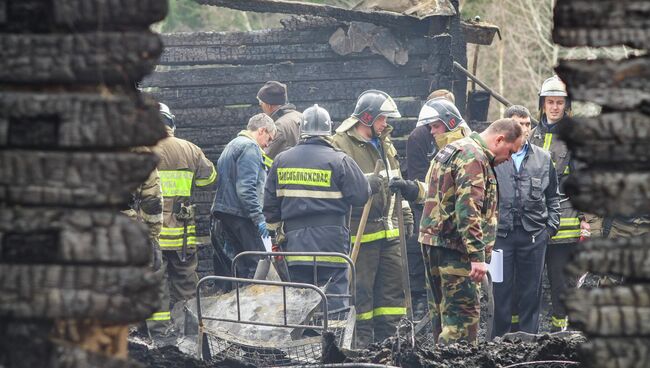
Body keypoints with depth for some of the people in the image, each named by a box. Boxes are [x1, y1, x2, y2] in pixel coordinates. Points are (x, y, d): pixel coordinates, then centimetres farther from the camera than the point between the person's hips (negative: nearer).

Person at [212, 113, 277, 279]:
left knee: (242, 265, 10)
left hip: (225, 212, 10)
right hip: (240, 214, -10)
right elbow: (245, 188, -20)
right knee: (259, 263, -12)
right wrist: (259, 217, -21)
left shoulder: (232, 145, 24)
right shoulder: (250, 148, -9)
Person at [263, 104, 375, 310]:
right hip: (331, 245, -4)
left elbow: (270, 206, 11)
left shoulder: (281, 161, 7)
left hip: (295, 245, 4)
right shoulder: (339, 161, -7)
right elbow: (361, 196, -7)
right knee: (335, 302, -2)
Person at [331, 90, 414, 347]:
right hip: (361, 230, -8)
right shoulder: (342, 144, -10)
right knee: (361, 288, -3)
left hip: (389, 229, 8)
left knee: (393, 286, 10)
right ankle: (362, 342, 4)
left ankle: (387, 340, 18)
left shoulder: (384, 143, 17)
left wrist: (405, 214, 24)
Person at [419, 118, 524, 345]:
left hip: (432, 240, 10)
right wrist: (478, 256, -24)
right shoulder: (473, 158, -13)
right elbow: (468, 210, -22)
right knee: (464, 311, -11)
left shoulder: (452, 150, 21)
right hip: (454, 246, -10)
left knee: (445, 309, 14)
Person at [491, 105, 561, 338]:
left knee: (531, 291, 6)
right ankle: (499, 341, 8)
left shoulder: (543, 158, 10)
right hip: (501, 233, -2)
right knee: (501, 290, 1)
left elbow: (553, 196, 17)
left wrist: (551, 226, 7)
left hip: (535, 234, 3)